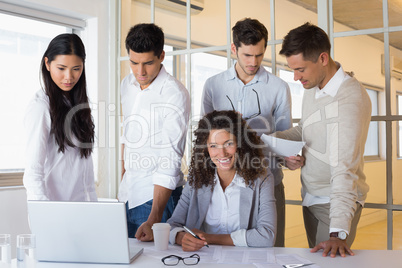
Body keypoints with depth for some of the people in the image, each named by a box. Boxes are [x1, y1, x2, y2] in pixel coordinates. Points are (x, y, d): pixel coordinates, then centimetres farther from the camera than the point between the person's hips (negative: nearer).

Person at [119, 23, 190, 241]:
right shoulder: (127, 84, 4)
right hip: (128, 192, 7)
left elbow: (171, 160, -23)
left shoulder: (175, 94, -19)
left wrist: (154, 219, -27)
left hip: (159, 193, -7)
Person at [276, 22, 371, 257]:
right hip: (311, 197, 8)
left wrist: (338, 232, -37)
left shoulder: (350, 99, -26)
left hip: (336, 202, -8)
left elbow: (344, 168, -33)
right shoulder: (313, 88, 2)